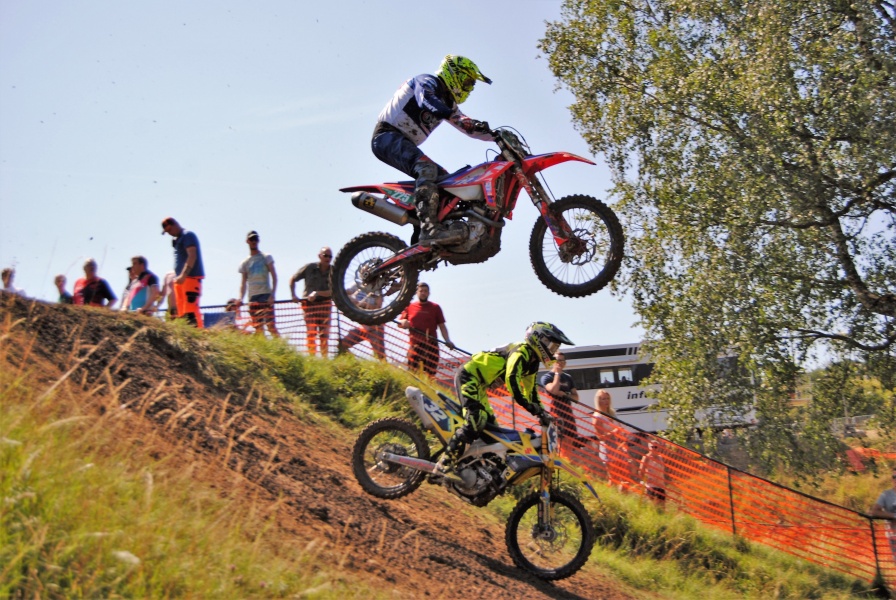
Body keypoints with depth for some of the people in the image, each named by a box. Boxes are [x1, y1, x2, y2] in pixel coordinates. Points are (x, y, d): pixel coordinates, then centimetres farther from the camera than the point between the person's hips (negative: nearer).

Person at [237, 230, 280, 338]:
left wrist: (272, 294, -11)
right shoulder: (245, 262, 17)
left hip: (266, 295, -4)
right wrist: (240, 298, -1)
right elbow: (243, 282, 15)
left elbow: (274, 276, 1)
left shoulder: (266, 257, 9)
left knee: (270, 325, -15)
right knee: (258, 328, -1)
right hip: (252, 298, 4)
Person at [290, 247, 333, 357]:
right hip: (309, 303, -1)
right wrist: (293, 296, 0)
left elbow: (332, 292, -11)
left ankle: (324, 358, 5)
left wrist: (317, 293, -21)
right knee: (311, 332, -9)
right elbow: (292, 279, 8)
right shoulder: (309, 268, -2)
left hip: (325, 303, 1)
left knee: (324, 333, -2)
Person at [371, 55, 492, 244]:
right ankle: (429, 227, -45)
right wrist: (451, 115, -43)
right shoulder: (427, 81, -5)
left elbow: (468, 126, 20)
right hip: (387, 135, -10)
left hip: (405, 143, 10)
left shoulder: (447, 102, 21)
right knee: (427, 169, -32)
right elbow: (427, 99, -29)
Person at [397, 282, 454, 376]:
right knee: (412, 371, -10)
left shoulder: (435, 307, 12)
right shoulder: (410, 306, 14)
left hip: (431, 345, 0)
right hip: (415, 344, 0)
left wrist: (447, 340, -4)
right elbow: (399, 322, 16)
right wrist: (403, 323, -8)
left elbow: (442, 326, 11)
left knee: (430, 373, -5)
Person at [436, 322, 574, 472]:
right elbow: (512, 378, -31)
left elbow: (531, 390, 23)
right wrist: (529, 406, -33)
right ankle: (445, 463, -28)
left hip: (479, 384, 11)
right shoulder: (521, 351, -16)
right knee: (476, 420, -26)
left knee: (490, 424, 10)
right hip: (469, 375, -11)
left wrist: (541, 412, 17)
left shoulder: (532, 362, 16)